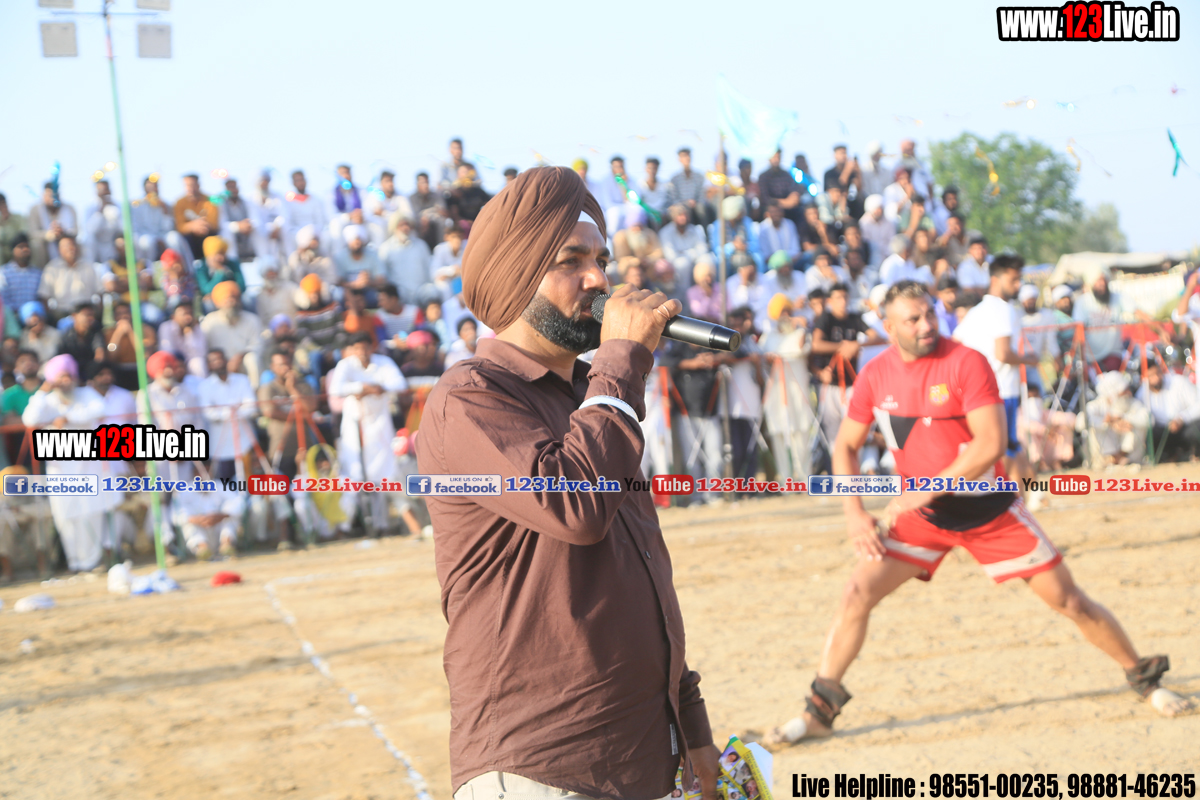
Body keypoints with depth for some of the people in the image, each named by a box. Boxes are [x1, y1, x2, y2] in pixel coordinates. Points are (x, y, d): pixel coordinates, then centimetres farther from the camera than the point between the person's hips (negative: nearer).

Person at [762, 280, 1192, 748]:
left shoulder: (965, 363, -18)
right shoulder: (875, 376, -5)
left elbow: (991, 444, -26)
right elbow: (846, 446, 6)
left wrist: (923, 490, -27)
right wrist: (854, 513, -8)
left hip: (989, 510, -3)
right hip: (921, 513, 3)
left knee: (1068, 600, 0)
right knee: (858, 592, -11)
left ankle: (1144, 679, 21)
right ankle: (820, 711, -2)